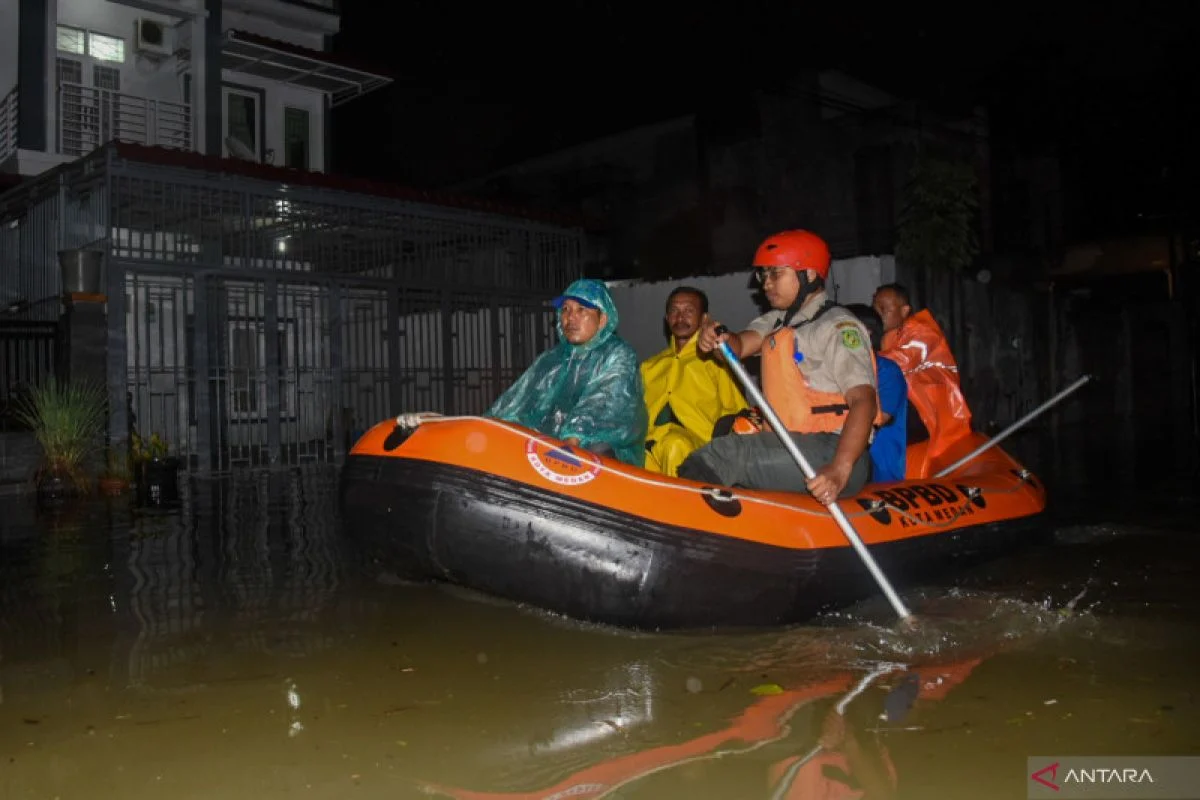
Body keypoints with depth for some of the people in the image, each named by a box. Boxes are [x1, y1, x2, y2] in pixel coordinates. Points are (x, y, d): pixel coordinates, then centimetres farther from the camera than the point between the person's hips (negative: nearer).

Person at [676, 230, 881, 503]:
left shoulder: (838, 326, -8)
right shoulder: (777, 321, 19)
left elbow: (863, 401, -19)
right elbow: (739, 346, 3)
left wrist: (840, 470, -33)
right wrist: (719, 338, -22)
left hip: (833, 453, -8)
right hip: (790, 449, 8)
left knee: (727, 453, -22)